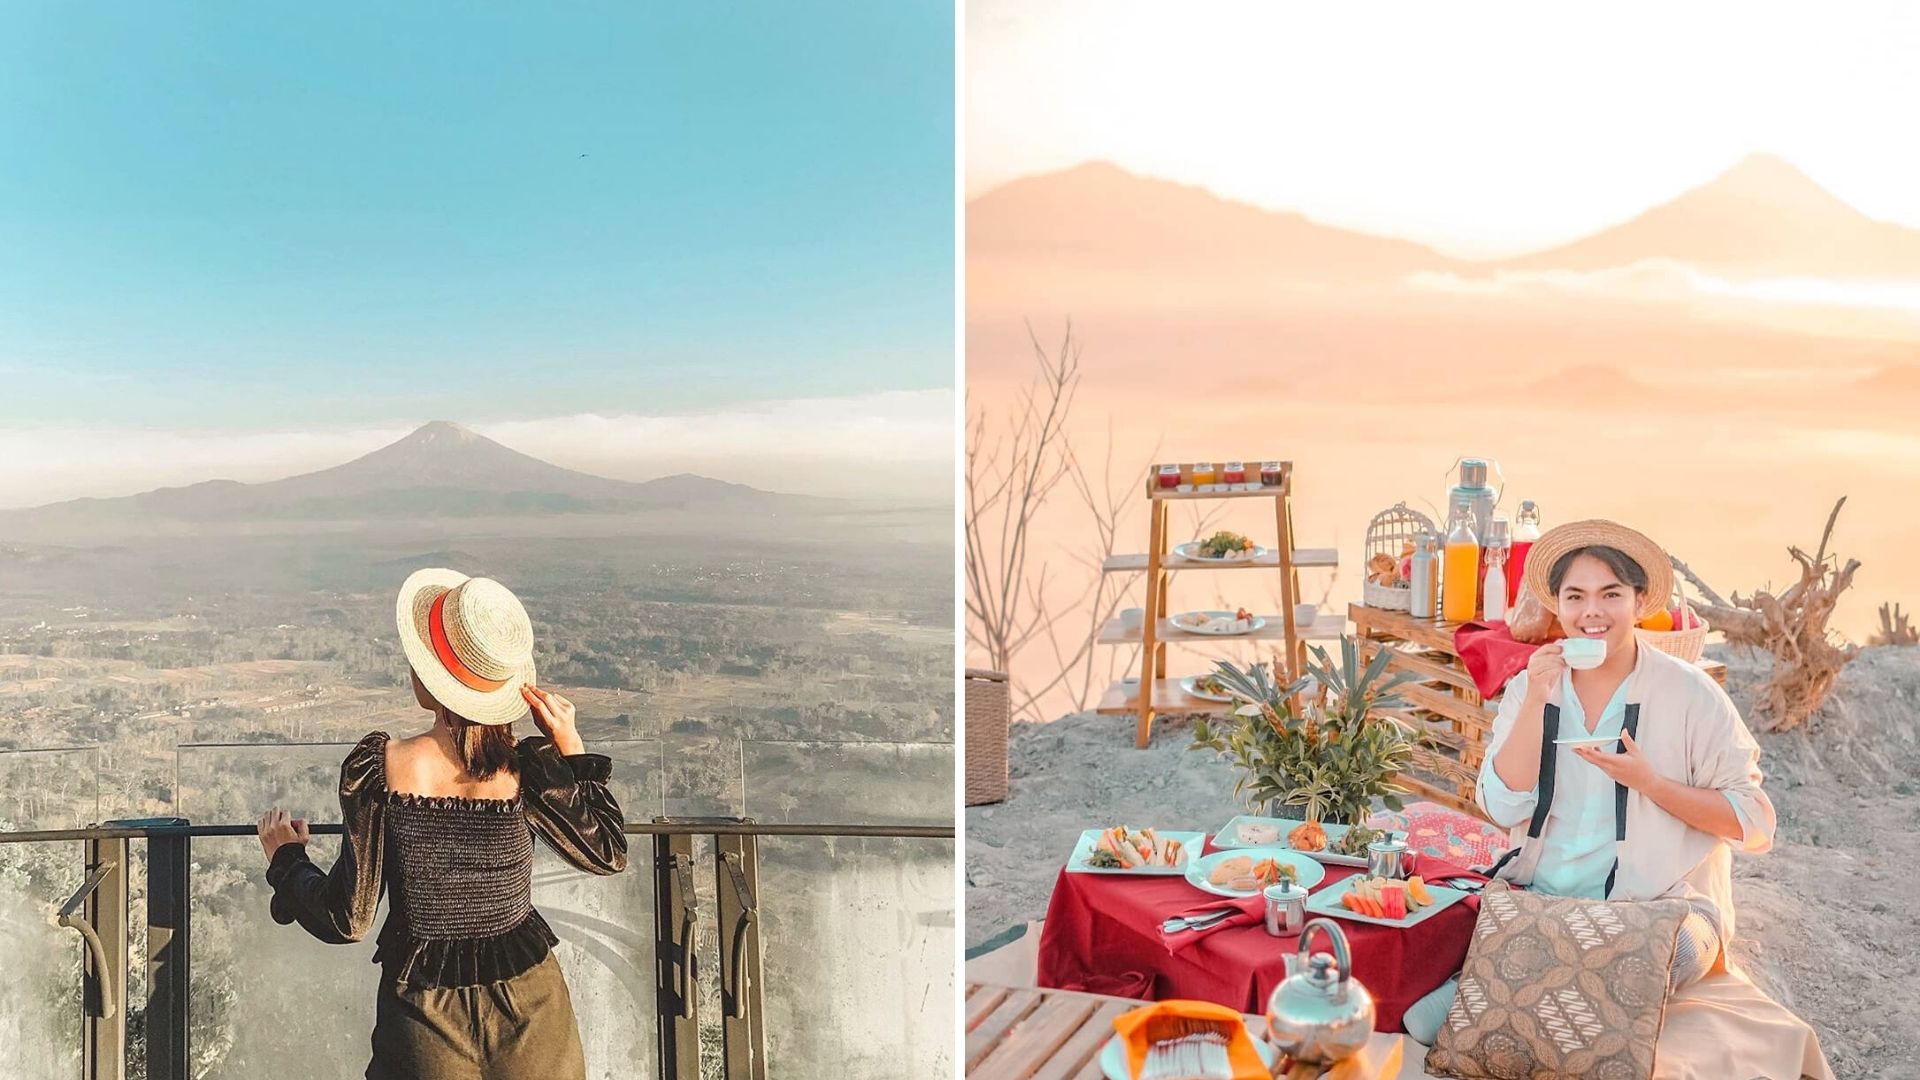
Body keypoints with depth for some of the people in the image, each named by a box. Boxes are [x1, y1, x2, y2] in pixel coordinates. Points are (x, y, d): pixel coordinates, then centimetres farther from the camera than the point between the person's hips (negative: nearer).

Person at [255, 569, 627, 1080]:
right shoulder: (527, 768, -15)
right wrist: (570, 745, -2)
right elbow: (610, 854, 3)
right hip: (529, 1005, 1)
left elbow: (347, 920, -9)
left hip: (425, 1010, -1)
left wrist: (285, 859, 9)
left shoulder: (379, 768, -17)